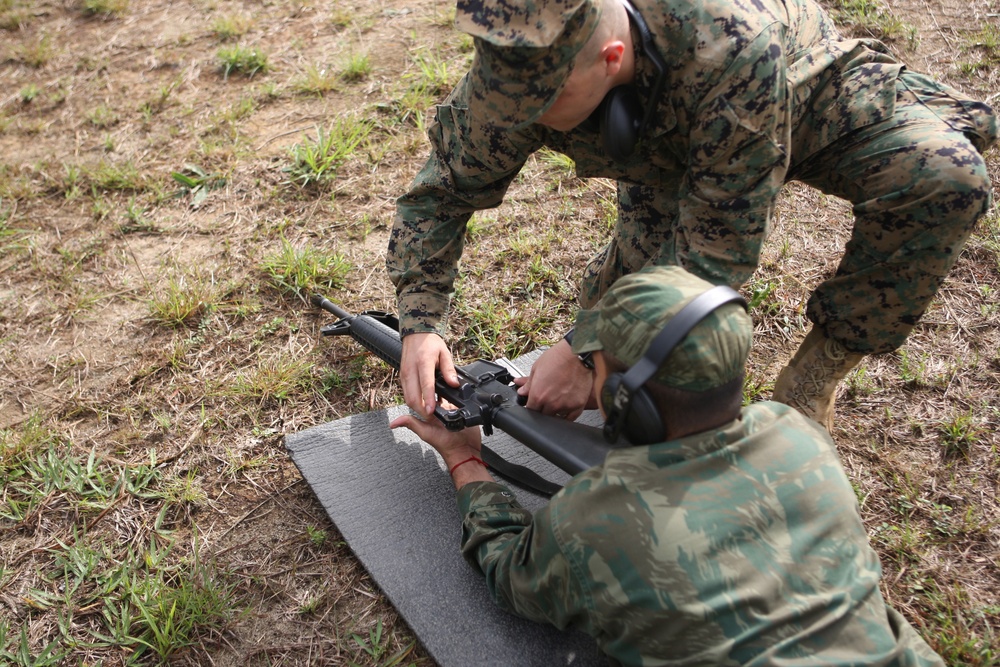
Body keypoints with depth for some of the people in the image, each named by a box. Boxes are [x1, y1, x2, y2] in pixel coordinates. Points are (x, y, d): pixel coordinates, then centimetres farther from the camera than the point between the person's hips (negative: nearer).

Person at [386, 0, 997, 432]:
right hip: (665, 151, 3)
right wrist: (420, 323, -29)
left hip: (809, 94, -2)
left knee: (947, 179, -27)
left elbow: (719, 253, -38)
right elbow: (441, 193, -17)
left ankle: (817, 375, -10)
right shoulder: (521, 65, -31)